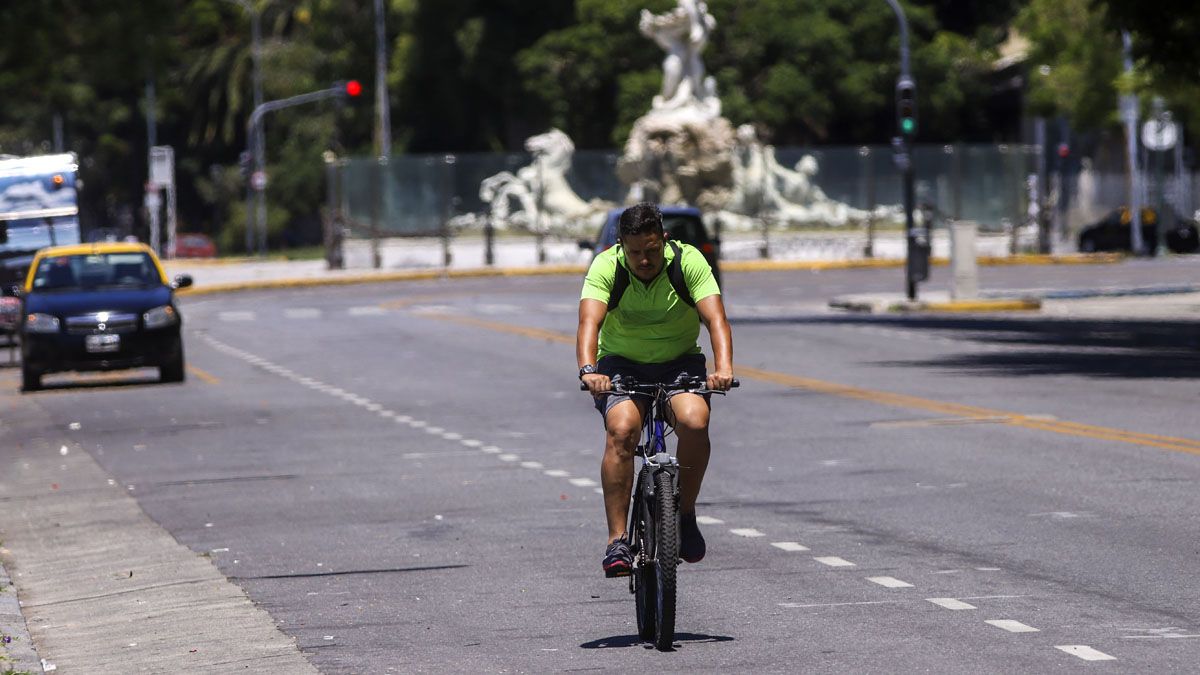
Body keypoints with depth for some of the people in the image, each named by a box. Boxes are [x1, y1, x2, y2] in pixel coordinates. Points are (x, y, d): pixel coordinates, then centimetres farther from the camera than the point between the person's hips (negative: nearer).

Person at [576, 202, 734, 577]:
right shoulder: (606, 267, -17)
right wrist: (588, 370, -50)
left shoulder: (689, 261, -17)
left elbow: (715, 318, -27)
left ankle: (685, 514, -7)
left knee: (695, 421, -30)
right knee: (621, 430, -29)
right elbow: (589, 320, -31)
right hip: (622, 364, 0)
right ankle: (617, 541, -26)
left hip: (680, 363, 0)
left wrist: (723, 367, -46)